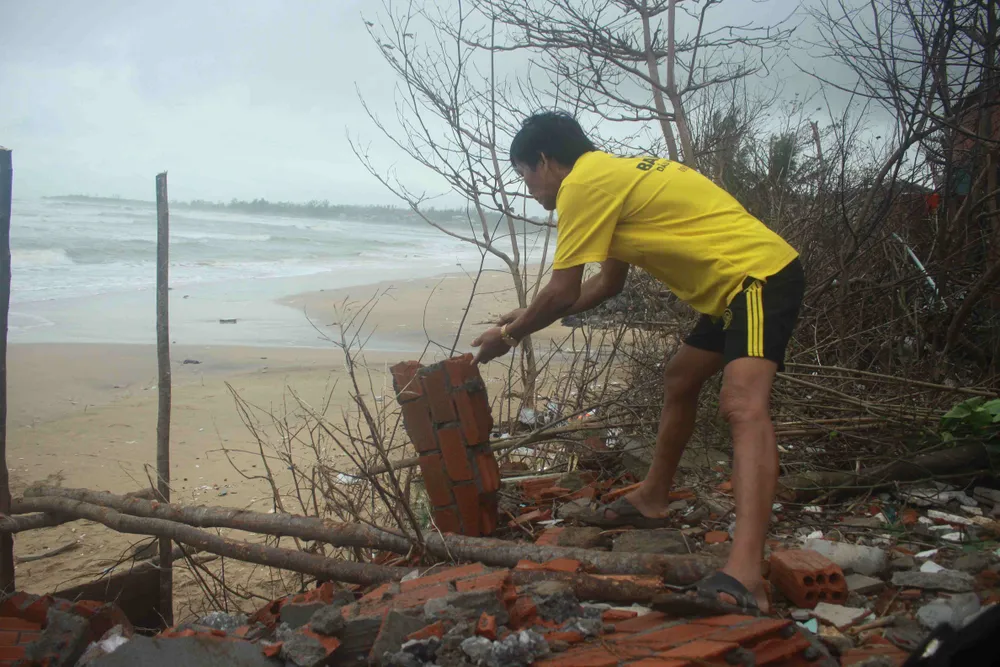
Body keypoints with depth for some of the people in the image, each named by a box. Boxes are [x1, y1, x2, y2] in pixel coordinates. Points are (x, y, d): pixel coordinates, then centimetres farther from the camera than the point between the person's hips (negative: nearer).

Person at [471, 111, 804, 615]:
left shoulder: (583, 183, -13)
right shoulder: (613, 177, 18)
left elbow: (562, 294, -12)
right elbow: (608, 283, 25)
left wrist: (508, 335, 5)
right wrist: (530, 317, 27)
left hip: (761, 276, -11)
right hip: (736, 283, 11)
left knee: (742, 404, -28)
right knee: (679, 379, 23)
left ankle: (744, 573, -41)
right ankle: (652, 501, 39)